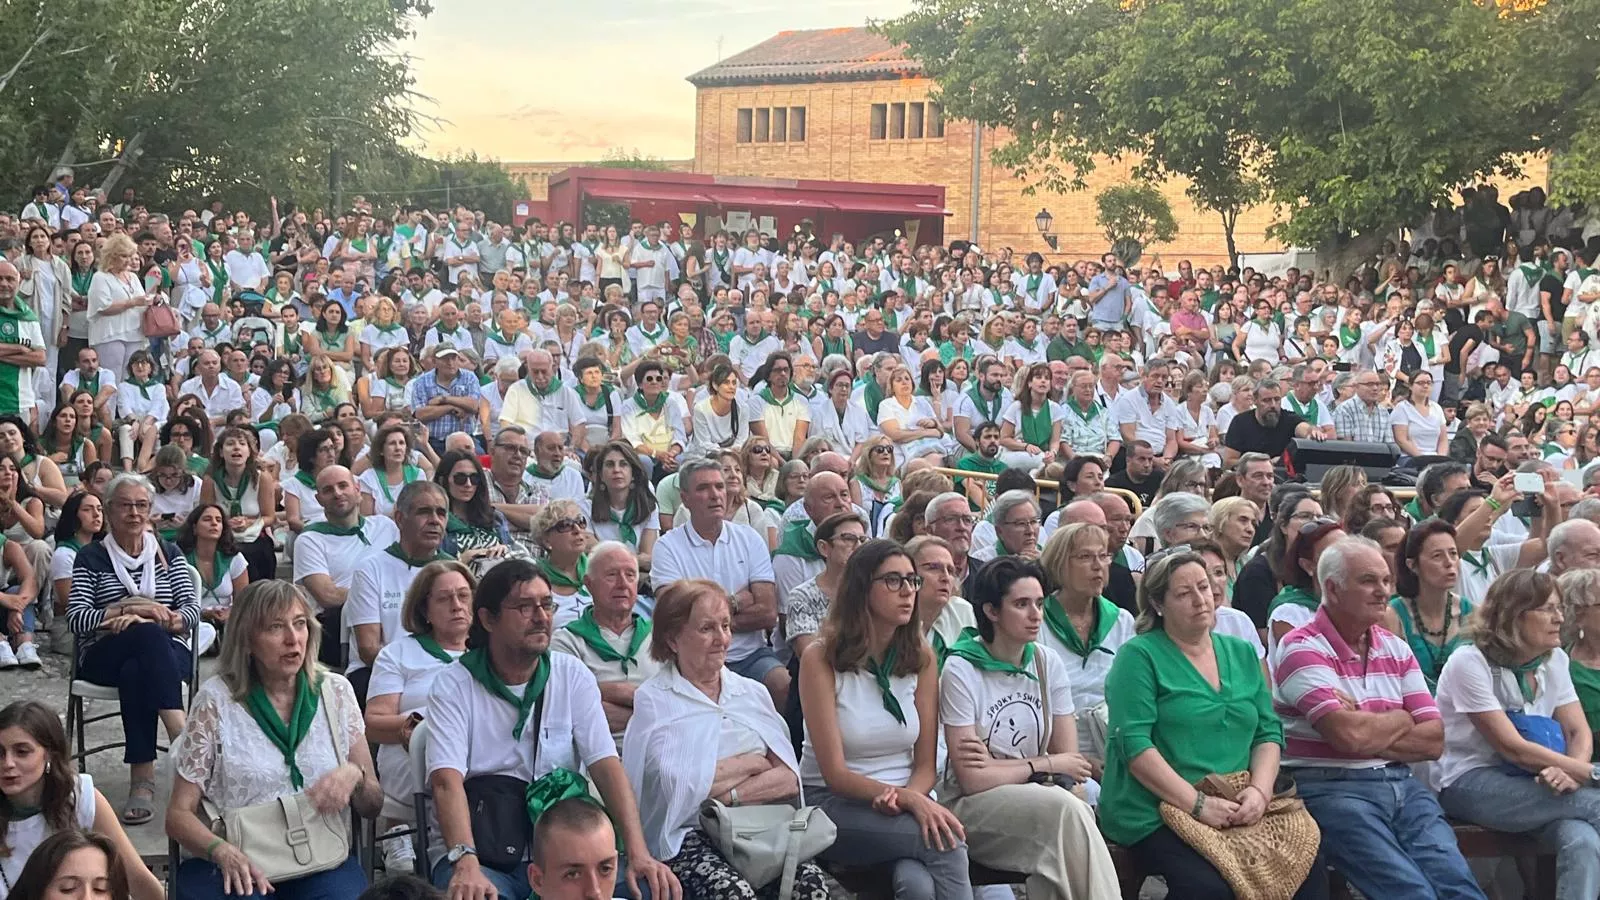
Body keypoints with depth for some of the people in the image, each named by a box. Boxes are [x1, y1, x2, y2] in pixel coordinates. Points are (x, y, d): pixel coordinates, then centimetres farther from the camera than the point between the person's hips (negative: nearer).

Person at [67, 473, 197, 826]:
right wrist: (132, 608, -20)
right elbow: (77, 619, -4)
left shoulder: (168, 553, 16)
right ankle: (181, 735, -49)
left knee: (135, 673, -37)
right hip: (104, 657, -2)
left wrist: (144, 617, -16)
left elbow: (193, 610, 3)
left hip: (166, 653, 2)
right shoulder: (90, 558, 10)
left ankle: (142, 780, -42)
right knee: (148, 636, -37)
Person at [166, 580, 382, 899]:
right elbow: (179, 814, 1)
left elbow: (372, 805, 13)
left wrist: (354, 775, -10)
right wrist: (222, 851, -19)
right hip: (239, 862, -1)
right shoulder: (216, 700, 3)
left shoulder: (335, 691, 10)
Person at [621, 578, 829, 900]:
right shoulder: (652, 700, 4)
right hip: (690, 835, -3)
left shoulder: (753, 692, 17)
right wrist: (751, 762, 1)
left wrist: (729, 795, -10)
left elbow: (790, 780, 5)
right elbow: (677, 785, -11)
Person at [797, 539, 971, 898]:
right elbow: (835, 774, -13)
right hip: (834, 805, -3)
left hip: (905, 803, 3)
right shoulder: (820, 659, -8)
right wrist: (911, 800, -26)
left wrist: (908, 795, -18)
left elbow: (925, 765, 5)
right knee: (948, 842, -29)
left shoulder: (922, 658, 4)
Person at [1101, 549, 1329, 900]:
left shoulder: (1242, 654, 17)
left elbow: (1269, 733, 13)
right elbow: (1134, 744, -10)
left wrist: (1260, 790, -7)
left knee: (1309, 868, -20)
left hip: (1242, 812, 5)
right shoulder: (1139, 656, -1)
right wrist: (1198, 804, -16)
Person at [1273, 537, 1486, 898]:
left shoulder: (1396, 648, 15)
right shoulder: (1301, 648, -6)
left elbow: (1433, 740, 8)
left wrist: (1371, 734, -7)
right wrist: (1401, 720, 2)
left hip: (1401, 783, 6)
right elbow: (1350, 735, -18)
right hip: (1331, 789, -6)